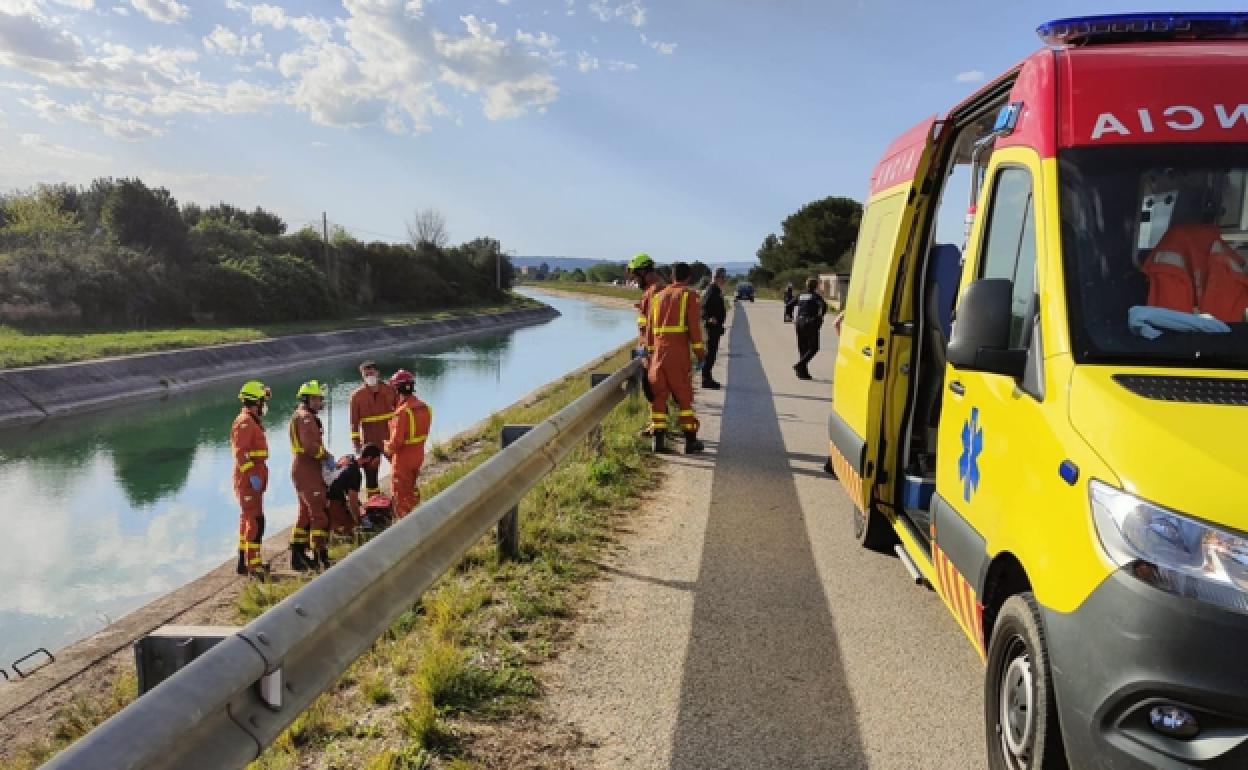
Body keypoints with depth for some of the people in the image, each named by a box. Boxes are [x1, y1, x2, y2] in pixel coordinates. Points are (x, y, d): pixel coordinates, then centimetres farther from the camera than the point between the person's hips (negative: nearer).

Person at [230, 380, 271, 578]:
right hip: (248, 480, -11)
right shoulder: (245, 423, -15)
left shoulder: (253, 422, 17)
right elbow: (241, 452, -24)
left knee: (247, 519, 17)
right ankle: (254, 566, -12)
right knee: (255, 521, -12)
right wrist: (252, 475, -28)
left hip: (252, 480, 11)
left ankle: (244, 563, 27)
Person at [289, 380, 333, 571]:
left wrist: (324, 456, 8)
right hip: (308, 471, -11)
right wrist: (326, 456, -16)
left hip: (302, 470, 11)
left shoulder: (301, 416, 19)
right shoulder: (305, 417, -15)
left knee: (305, 512, 18)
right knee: (319, 513, -8)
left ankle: (298, 555, 24)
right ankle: (320, 557, -5)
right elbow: (310, 445, -27)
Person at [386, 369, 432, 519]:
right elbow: (422, 433, 3)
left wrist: (388, 448, -4)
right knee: (413, 489, 25)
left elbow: (396, 440, -25)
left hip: (403, 458, -7)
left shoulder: (402, 412, -27)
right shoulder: (425, 407, -4)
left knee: (401, 492, 10)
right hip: (418, 455, 7)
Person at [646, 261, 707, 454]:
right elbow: (694, 326, -8)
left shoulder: (658, 296, 16)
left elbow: (650, 328, 15)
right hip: (679, 351, -4)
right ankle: (690, 441, 4)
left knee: (658, 395, 8)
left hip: (658, 350, 4)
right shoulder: (689, 295, 1)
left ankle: (658, 440, 6)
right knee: (684, 396, 2)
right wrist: (700, 351, -5)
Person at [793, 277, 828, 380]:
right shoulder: (815, 296, -4)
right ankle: (799, 365, -19)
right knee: (813, 348, 0)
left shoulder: (800, 296, 11)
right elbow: (824, 306, -20)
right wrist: (820, 317, -8)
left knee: (802, 348, 11)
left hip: (800, 323, 6)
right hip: (811, 323, -6)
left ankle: (803, 372, 11)